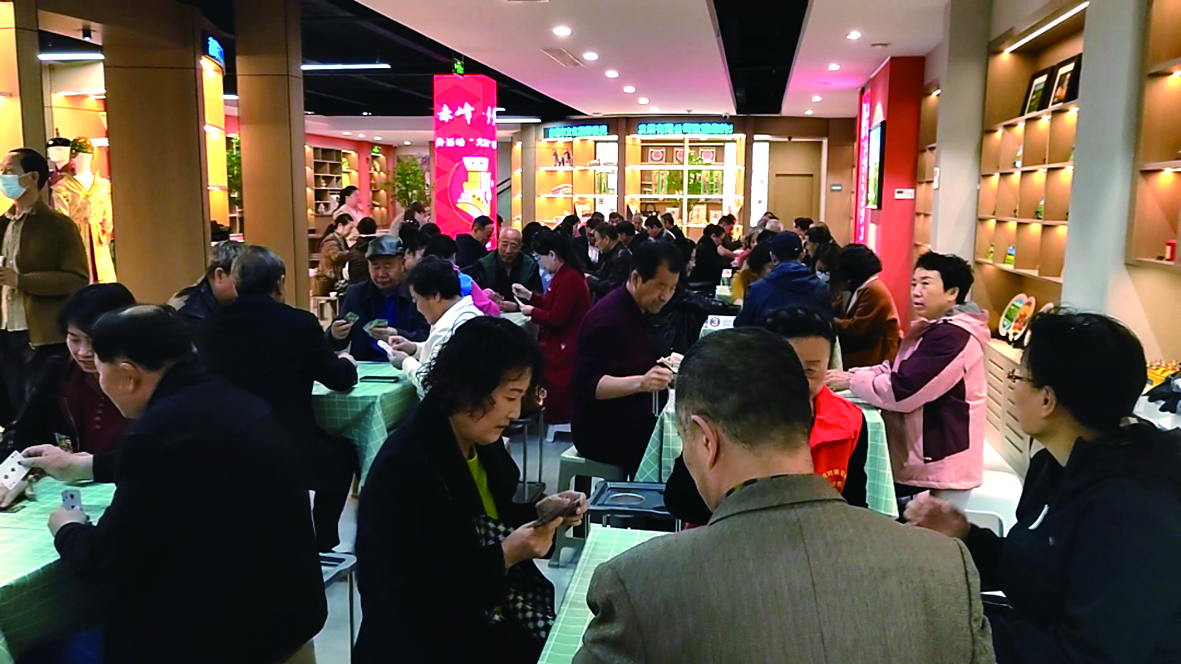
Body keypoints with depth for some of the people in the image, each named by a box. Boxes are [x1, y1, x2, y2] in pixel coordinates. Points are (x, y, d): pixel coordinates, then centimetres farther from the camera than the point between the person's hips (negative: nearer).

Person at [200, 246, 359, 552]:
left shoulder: (215, 324, -1)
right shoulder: (299, 322, -12)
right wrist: (347, 363, 22)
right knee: (344, 452, 27)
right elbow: (341, 379, -1)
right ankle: (321, 541, 32)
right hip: (291, 453, -4)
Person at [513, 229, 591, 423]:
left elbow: (556, 319, -23)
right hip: (558, 347, 11)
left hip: (562, 351, -11)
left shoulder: (569, 280, -22)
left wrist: (532, 311, -8)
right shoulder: (565, 276, 13)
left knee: (558, 403, -3)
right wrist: (529, 296, 13)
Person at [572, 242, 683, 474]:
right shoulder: (608, 317, -19)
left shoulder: (638, 310, 8)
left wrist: (664, 368, 4)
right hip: (602, 430, -9)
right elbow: (587, 385, -24)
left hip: (632, 418, 9)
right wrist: (640, 383, -35)